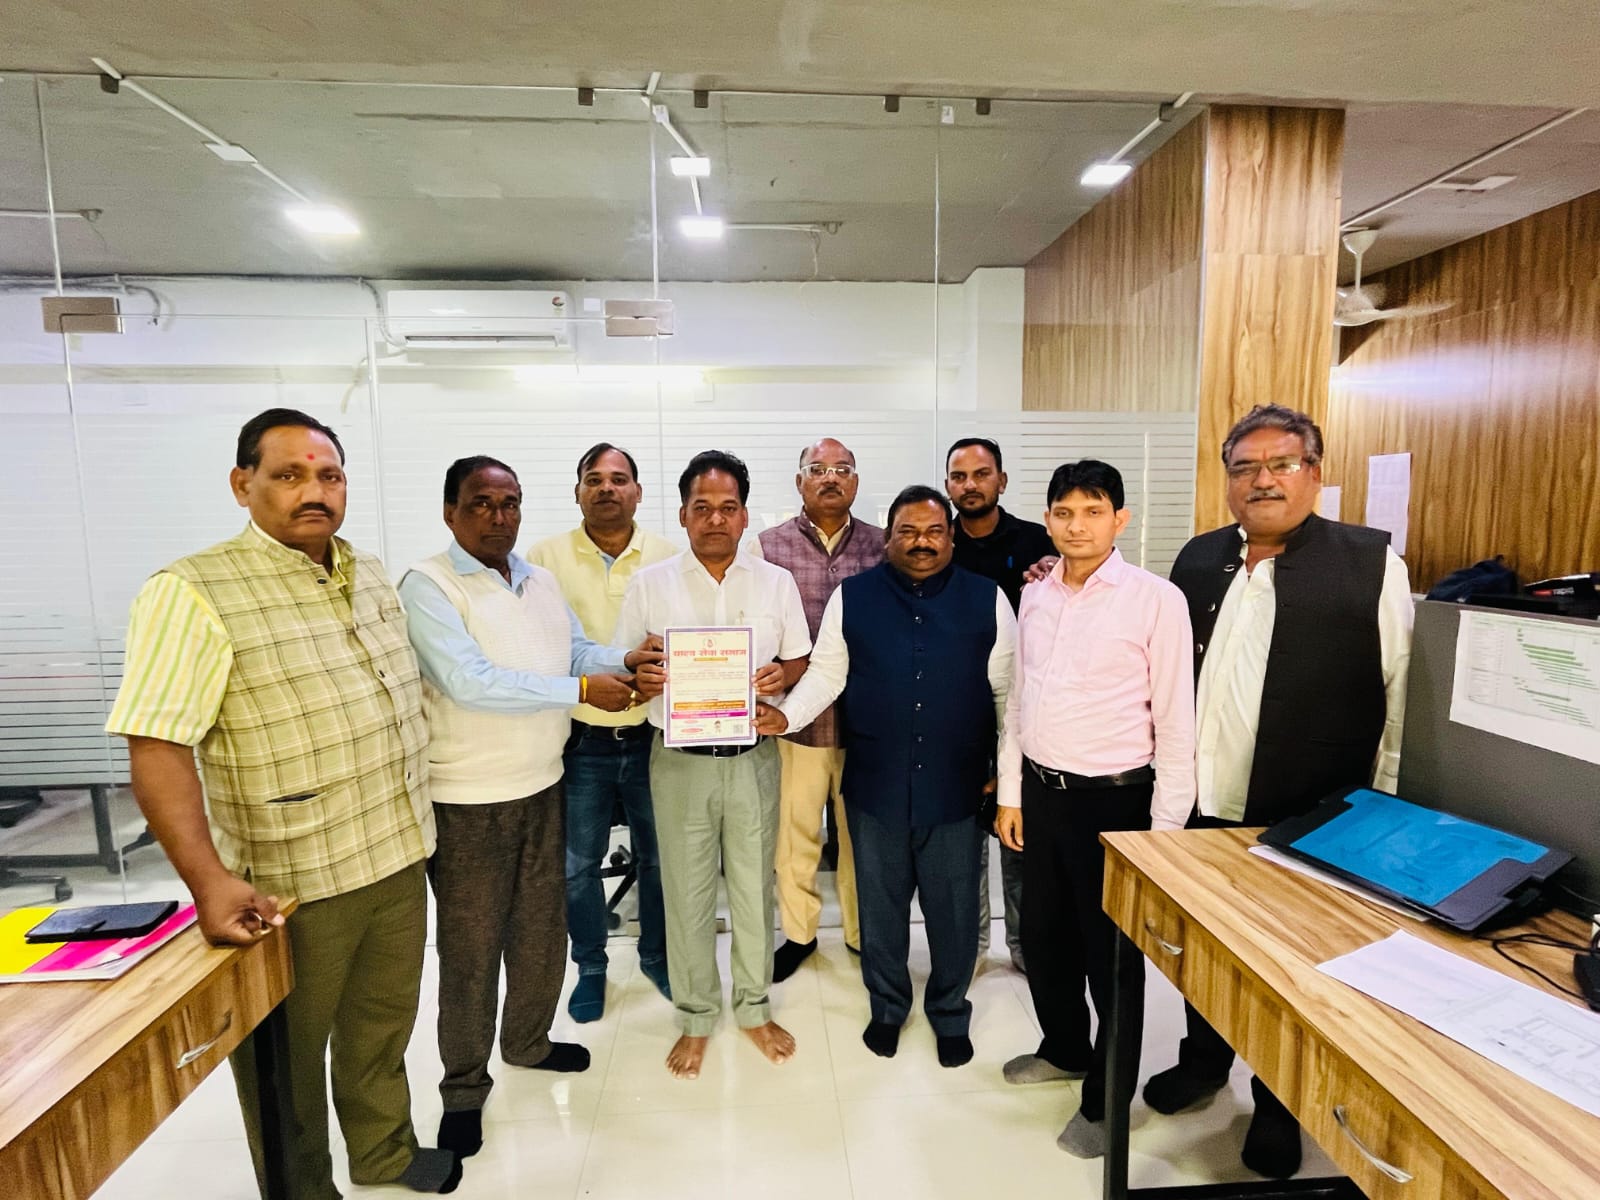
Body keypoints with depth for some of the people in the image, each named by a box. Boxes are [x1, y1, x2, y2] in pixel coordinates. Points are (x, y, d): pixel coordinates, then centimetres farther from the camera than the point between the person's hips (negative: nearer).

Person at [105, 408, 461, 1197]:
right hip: (293, 883, -6)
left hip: (399, 857, 6)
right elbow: (156, 748, -20)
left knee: (383, 1028, 25)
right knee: (288, 1060, 17)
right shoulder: (193, 591, -15)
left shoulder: (371, 577, 6)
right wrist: (208, 879, -28)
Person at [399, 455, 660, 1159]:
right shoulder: (428, 586, -14)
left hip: (541, 787, 7)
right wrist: (581, 690, -24)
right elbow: (470, 682, -25)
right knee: (471, 947, 9)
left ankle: (528, 1040, 44)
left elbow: (579, 653, 8)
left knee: (542, 928, 20)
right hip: (467, 801, -6)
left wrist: (625, 661, -13)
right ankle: (464, 1088, 31)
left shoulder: (540, 582, 8)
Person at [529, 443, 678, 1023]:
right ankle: (590, 967, 37)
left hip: (652, 737, 1)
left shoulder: (668, 556, 0)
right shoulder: (546, 557, -2)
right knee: (578, 865, 13)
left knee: (658, 859, 16)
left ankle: (657, 956, 40)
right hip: (581, 741, 0)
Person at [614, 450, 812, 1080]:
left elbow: (800, 661, 7)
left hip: (753, 756, 1)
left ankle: (755, 1007, 36)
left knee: (754, 886, 14)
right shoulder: (650, 584, -1)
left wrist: (781, 674, -16)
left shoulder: (777, 582, 2)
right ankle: (695, 1017, 33)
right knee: (687, 892, 11)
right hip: (680, 760, -1)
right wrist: (641, 676, -21)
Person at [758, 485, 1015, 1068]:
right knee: (880, 906, 17)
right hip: (876, 785, 1)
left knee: (954, 908, 14)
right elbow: (825, 674, 1)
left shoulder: (987, 599, 0)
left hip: (956, 787, 0)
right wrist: (786, 715, -16)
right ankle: (887, 1007, 42)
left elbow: (1008, 689, 3)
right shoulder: (851, 598, 0)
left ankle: (950, 1013, 40)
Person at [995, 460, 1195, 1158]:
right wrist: (1011, 793, 10)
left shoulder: (1156, 600, -12)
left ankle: (1103, 1099, 34)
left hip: (1114, 799, -5)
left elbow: (1175, 721, -10)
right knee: (1044, 935, 20)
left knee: (1111, 952, 11)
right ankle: (1064, 1049, 47)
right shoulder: (1035, 596, 4)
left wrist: (1165, 827, -9)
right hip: (1040, 792, 6)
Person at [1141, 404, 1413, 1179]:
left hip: (1308, 823, -3)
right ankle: (1204, 1061, 46)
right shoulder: (1199, 559, 4)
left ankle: (1280, 1105, 40)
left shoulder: (1372, 562, -8)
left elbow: (1401, 695, -7)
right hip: (1202, 810, 4)